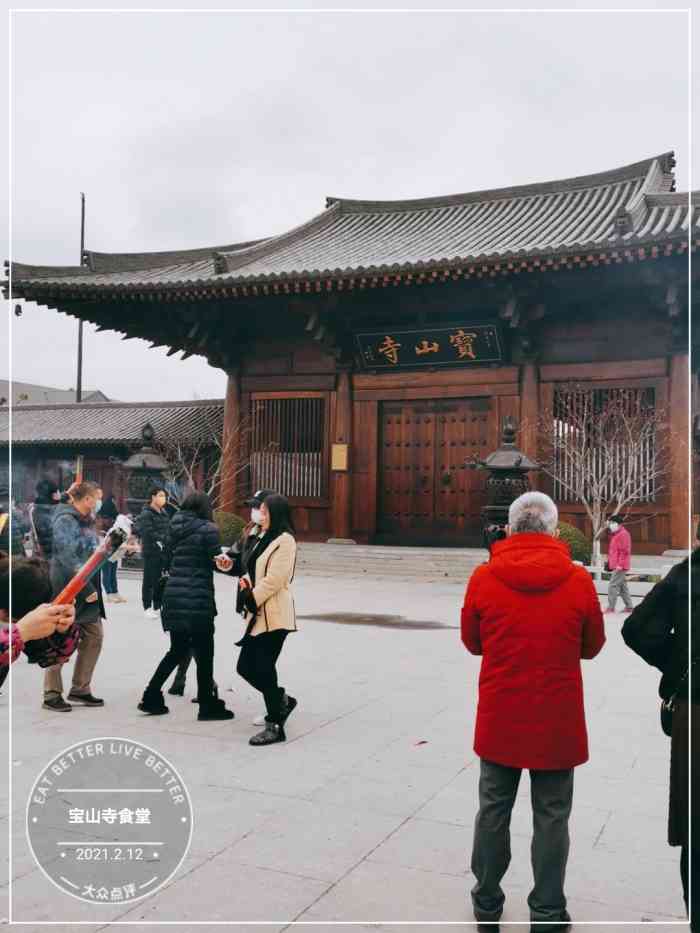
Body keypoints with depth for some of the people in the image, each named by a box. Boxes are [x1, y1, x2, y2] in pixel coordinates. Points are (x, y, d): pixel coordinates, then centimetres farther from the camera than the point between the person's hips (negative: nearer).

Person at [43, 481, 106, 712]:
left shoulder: (86, 520, 12)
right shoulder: (65, 521, -15)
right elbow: (68, 558, -22)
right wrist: (87, 589, -22)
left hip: (88, 588, 9)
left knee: (94, 637, 11)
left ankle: (80, 689, 23)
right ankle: (52, 694, 13)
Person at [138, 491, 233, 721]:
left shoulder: (174, 529, 9)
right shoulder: (208, 530, -10)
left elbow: (167, 562, 13)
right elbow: (216, 562, -7)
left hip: (173, 596, 6)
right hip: (198, 599, -6)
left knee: (177, 649, 20)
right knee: (204, 654, 5)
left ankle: (151, 697, 18)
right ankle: (208, 706, 13)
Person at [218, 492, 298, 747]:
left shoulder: (285, 540, -12)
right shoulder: (265, 539, 18)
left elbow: (274, 579, -18)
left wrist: (251, 598, -11)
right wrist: (246, 582, 2)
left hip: (274, 616, -9)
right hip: (257, 616, 9)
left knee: (263, 669, -6)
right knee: (245, 666, 10)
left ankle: (275, 726, 5)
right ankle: (281, 700, 29)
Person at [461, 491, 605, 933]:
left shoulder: (483, 577, -9)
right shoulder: (578, 580, -10)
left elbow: (472, 641, 3)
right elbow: (592, 647, 2)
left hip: (499, 718, 1)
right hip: (557, 722, -1)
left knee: (494, 809, 16)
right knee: (551, 816, 12)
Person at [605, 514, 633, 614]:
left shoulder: (623, 534, -13)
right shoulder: (615, 534, 17)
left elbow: (624, 550, -19)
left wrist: (620, 564, -22)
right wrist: (610, 563, 22)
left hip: (620, 566, -10)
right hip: (615, 565, 10)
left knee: (613, 585, -11)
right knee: (622, 585, 14)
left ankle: (610, 608, -10)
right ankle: (629, 606, 21)